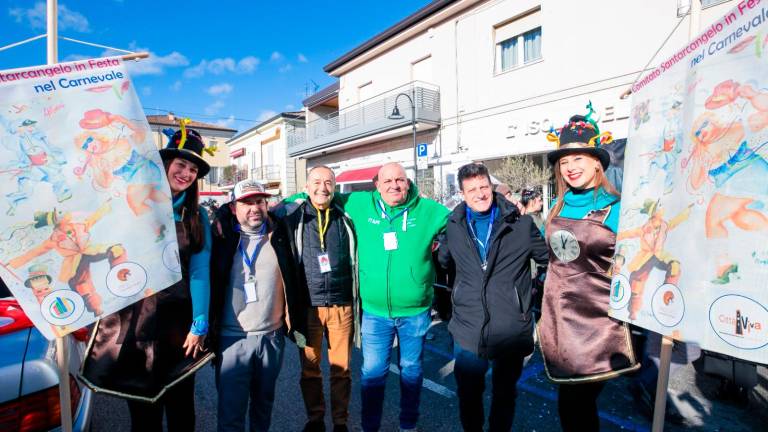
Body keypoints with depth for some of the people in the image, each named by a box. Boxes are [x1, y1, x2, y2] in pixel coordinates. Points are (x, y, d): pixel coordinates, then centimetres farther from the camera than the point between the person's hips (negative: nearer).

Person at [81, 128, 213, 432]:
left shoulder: (196, 217, 3)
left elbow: (199, 271, -3)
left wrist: (200, 324, -6)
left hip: (178, 319, 2)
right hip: (132, 315, -1)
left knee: (181, 406, 16)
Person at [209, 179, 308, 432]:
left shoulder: (279, 236, 0)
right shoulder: (222, 237, -3)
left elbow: (294, 282, 7)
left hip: (272, 336, 2)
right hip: (233, 338, -1)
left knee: (264, 403, 19)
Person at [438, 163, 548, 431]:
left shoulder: (521, 223, -6)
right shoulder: (454, 226, 1)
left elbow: (550, 257, 7)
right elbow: (443, 261, 16)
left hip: (511, 331, -1)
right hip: (467, 331, 2)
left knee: (505, 395, 21)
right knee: (468, 394, 18)